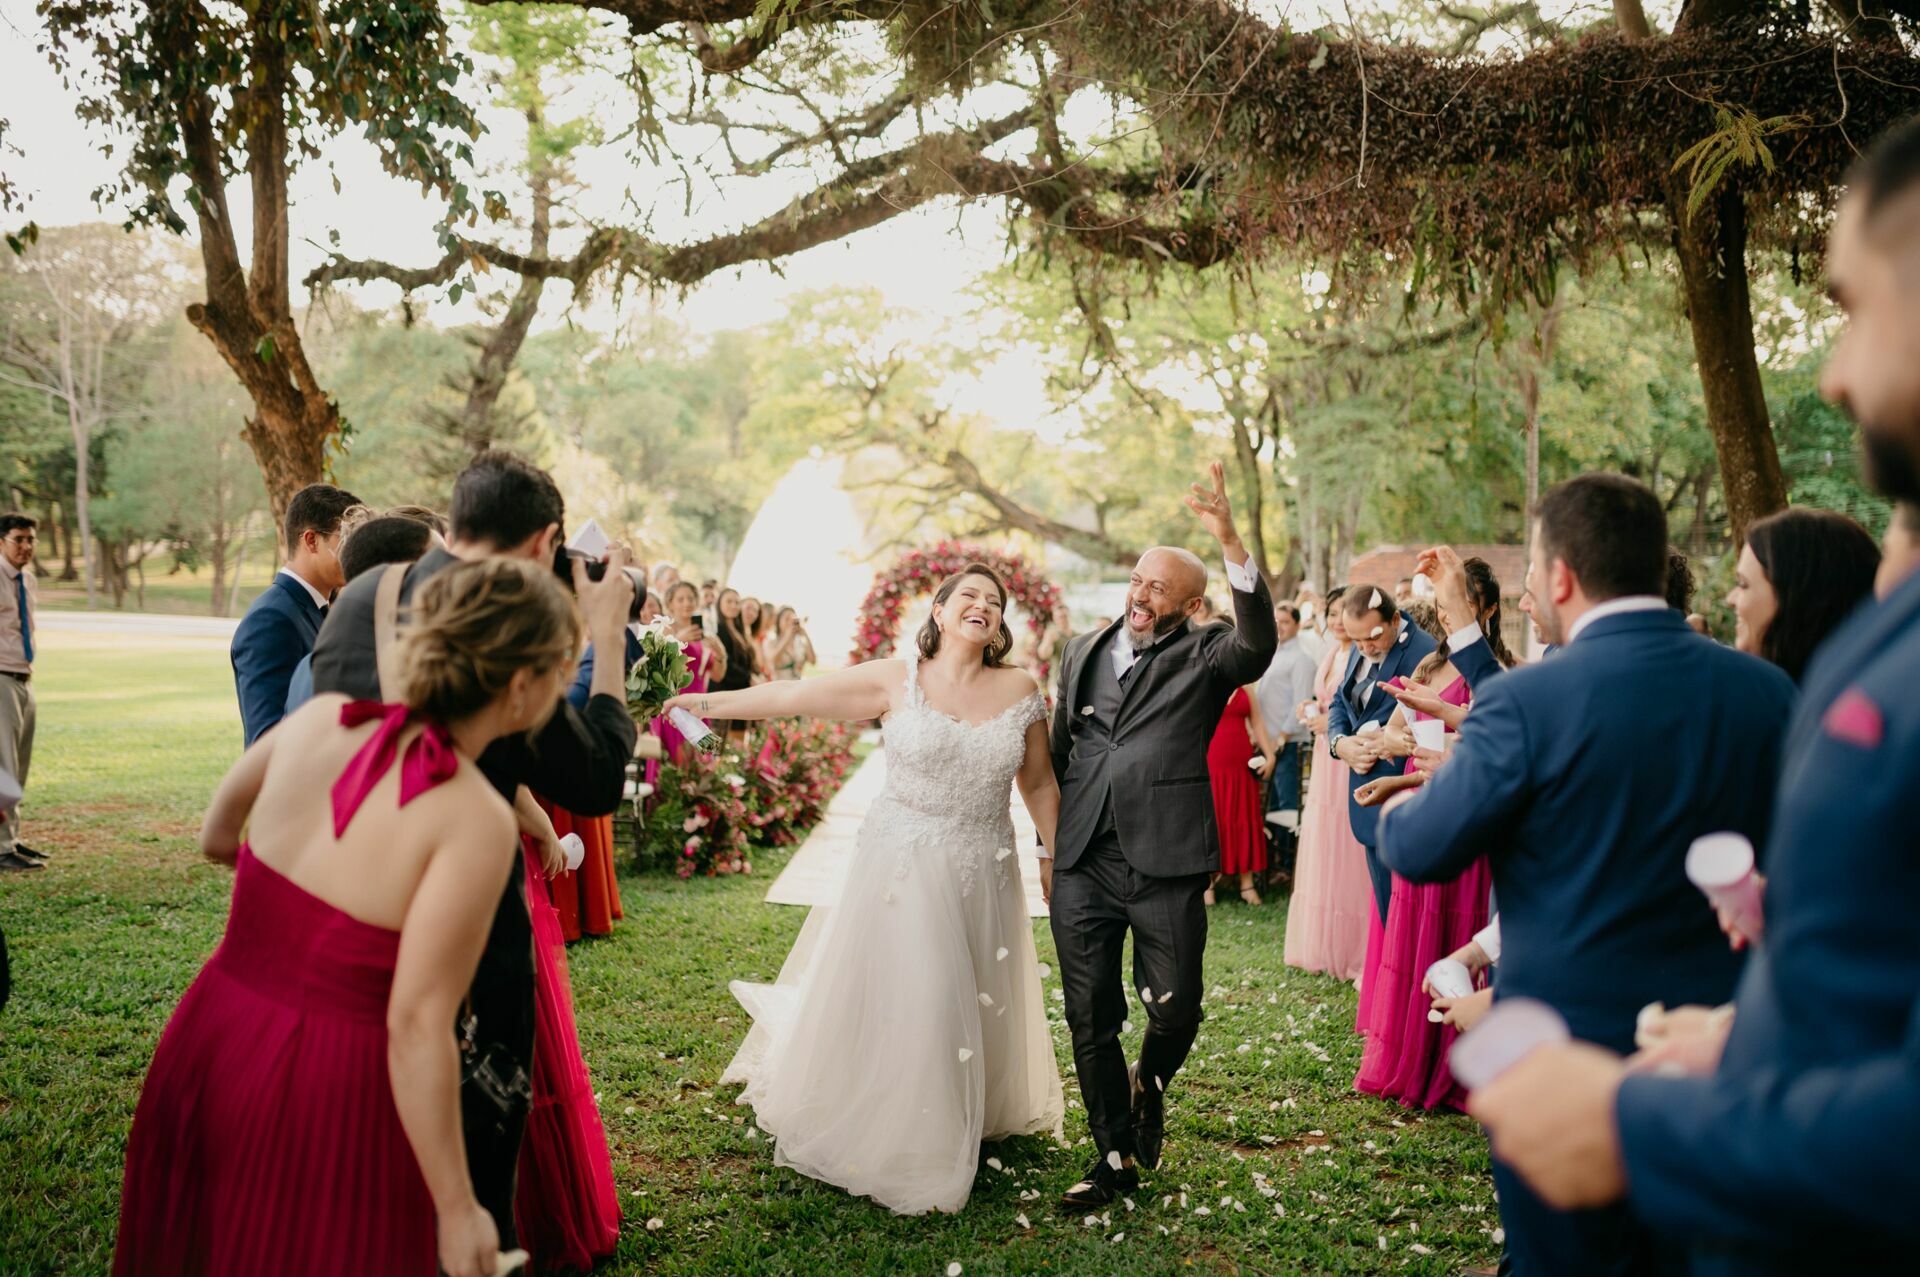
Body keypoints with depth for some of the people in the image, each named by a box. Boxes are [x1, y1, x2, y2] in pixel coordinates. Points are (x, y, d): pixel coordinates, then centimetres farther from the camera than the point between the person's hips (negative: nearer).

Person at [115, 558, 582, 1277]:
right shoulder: (476, 820, -22)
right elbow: (417, 1026, -23)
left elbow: (215, 838, 14)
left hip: (203, 1054, 6)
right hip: (329, 1096, -6)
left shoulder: (322, 719, -5)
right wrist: (458, 1211, -14)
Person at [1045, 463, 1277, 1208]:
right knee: (1090, 1018, 8)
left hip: (1165, 866, -3)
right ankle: (1116, 1157, 24)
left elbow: (1259, 640, -22)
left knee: (1175, 1008, 3)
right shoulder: (1083, 651, 13)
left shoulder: (1205, 656, 1)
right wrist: (1051, 846, 18)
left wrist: (1229, 542, -33)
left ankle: (1149, 1087, 38)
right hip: (1082, 866, 4)